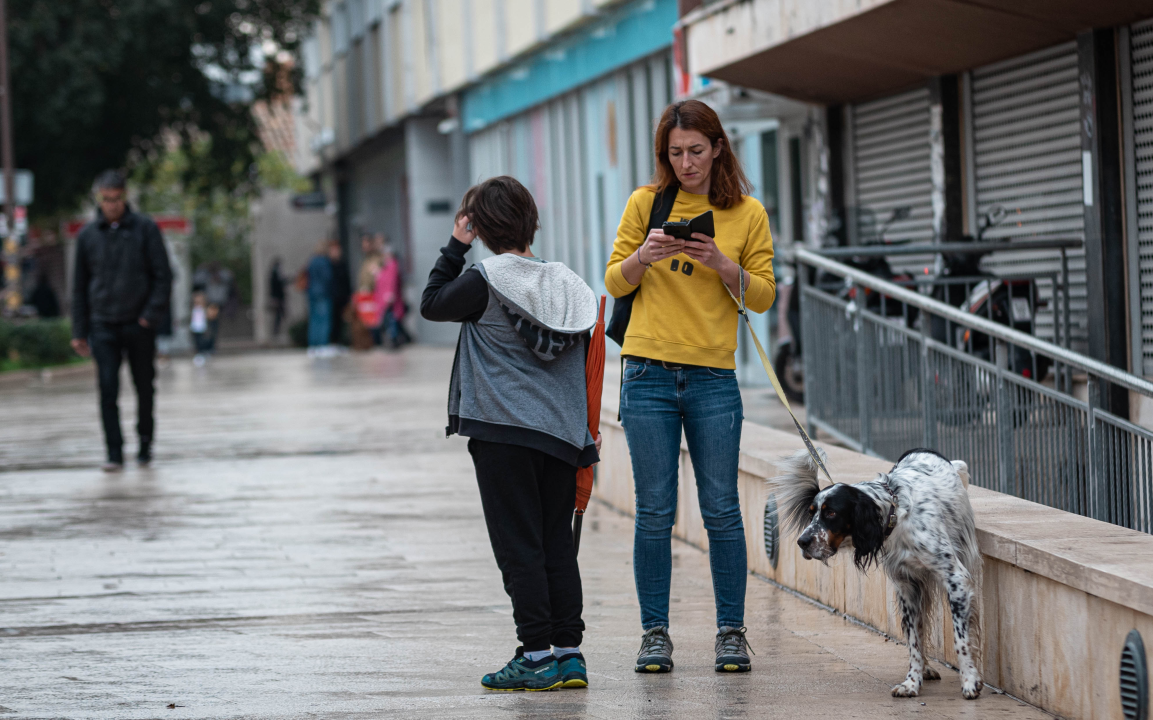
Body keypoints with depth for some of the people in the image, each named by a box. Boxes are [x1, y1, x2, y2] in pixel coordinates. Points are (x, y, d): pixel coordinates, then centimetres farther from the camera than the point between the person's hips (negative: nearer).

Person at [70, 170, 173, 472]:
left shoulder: (145, 229, -1)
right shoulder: (88, 235, 6)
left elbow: (163, 275, -2)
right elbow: (79, 285, 11)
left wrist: (152, 314, -13)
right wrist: (79, 331, 7)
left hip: (139, 325, -1)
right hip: (103, 326, 1)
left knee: (144, 388, 9)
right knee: (108, 389, -9)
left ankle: (145, 445, 27)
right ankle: (114, 454, -9)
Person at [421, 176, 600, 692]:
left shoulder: (485, 280, -9)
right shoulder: (566, 284, 8)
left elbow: (431, 305, 7)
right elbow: (581, 365, 13)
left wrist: (455, 246, 8)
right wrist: (584, 440, 20)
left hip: (502, 431, -5)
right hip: (560, 436, 5)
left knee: (519, 548, -3)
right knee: (558, 547, 8)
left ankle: (537, 654, -5)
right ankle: (569, 653, 8)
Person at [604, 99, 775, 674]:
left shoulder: (747, 213, 6)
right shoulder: (645, 203, 6)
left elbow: (763, 297, 3)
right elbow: (615, 283, 7)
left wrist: (723, 265, -14)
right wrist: (643, 256, -13)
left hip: (713, 379, 0)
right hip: (649, 374, 0)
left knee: (721, 509, 0)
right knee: (655, 511, 0)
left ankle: (731, 631, 8)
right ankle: (655, 632, 7)